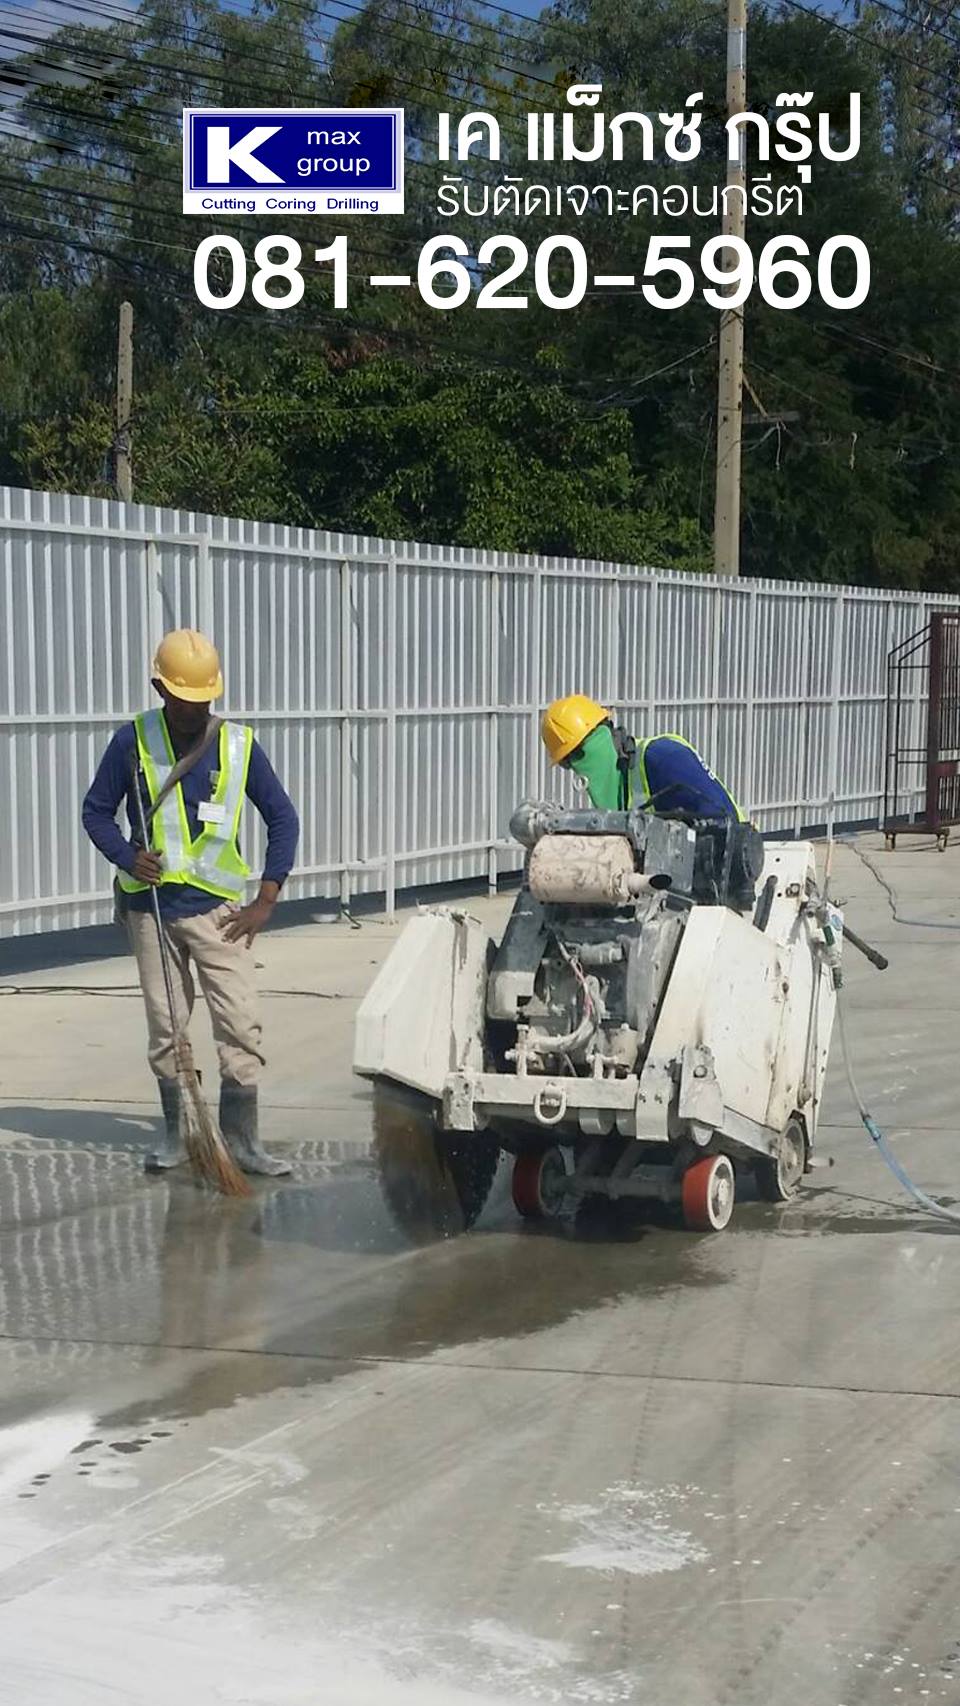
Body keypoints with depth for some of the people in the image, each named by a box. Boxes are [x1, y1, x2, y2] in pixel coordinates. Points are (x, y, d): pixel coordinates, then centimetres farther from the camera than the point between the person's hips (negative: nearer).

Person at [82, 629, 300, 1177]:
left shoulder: (240, 745, -1)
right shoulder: (134, 741, -2)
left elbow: (283, 819, 5)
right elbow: (97, 811, 6)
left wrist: (266, 900, -2)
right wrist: (127, 856, -14)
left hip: (216, 909, 0)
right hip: (151, 908, 0)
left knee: (242, 1025, -8)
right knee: (166, 1028, 7)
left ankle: (243, 1140, -1)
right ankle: (176, 1135, 20)